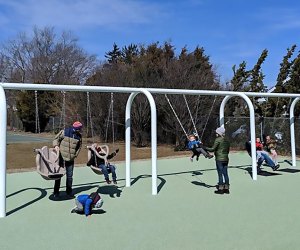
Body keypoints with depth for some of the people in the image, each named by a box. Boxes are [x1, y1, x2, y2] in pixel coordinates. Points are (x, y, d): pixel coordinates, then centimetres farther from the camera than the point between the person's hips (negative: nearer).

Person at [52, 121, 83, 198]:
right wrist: (56, 145, -17)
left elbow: (79, 147, 13)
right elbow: (56, 139, 0)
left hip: (71, 159, 3)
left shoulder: (79, 136, 1)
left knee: (70, 176, 8)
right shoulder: (64, 132, -9)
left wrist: (75, 155, 4)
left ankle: (69, 191, 23)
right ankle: (56, 192, 15)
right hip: (61, 157, -3)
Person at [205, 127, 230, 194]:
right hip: (226, 159, 7)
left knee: (220, 174, -2)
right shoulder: (227, 140, 11)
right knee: (225, 174, 10)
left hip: (219, 159, -7)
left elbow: (213, 149, -16)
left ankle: (221, 189, 2)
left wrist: (205, 148, -5)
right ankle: (226, 188, 16)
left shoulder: (218, 139, -12)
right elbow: (228, 151, 17)